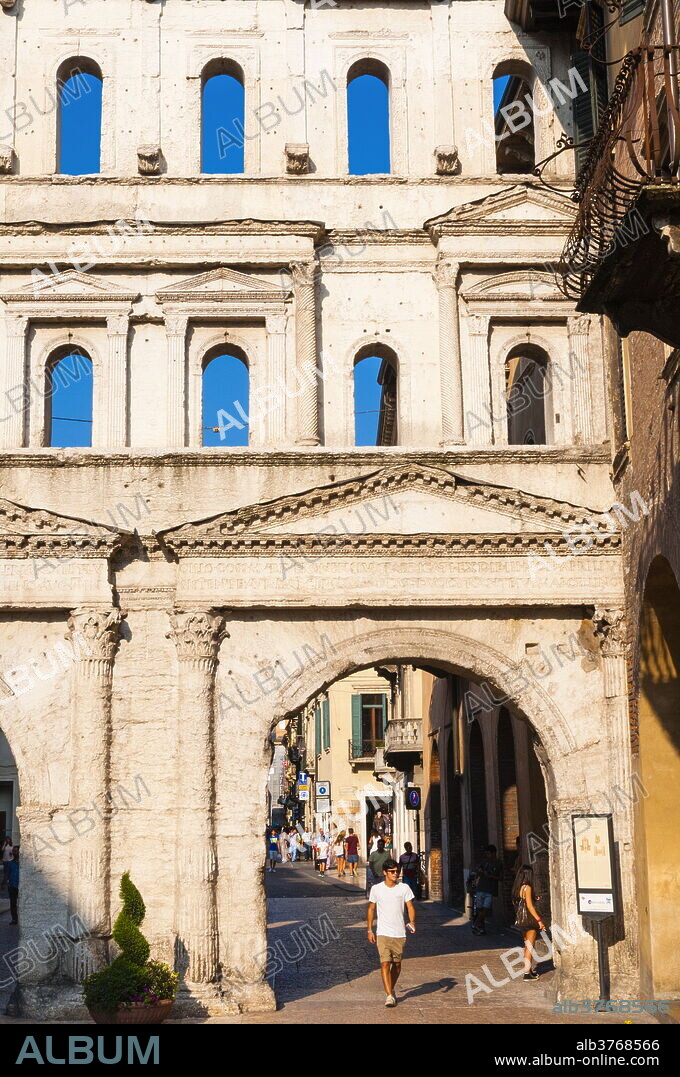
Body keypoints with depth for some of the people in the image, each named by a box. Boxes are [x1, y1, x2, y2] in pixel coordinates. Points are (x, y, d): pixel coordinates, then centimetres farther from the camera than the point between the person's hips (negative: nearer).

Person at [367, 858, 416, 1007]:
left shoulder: (404, 888, 2)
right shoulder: (376, 889, 1)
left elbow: (410, 907, 1)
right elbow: (371, 910, 9)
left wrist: (412, 922, -18)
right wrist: (370, 930, 6)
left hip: (399, 933, 2)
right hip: (382, 933, -1)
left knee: (397, 963, 11)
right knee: (385, 963, -13)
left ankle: (392, 988, 34)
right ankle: (389, 995, -16)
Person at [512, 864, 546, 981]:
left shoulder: (517, 887, 7)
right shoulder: (527, 888, -17)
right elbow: (529, 906, -21)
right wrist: (539, 920, -19)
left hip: (520, 918, 8)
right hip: (529, 919, -8)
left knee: (527, 945, 19)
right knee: (530, 946, -2)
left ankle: (530, 968, 30)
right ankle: (527, 972, -1)